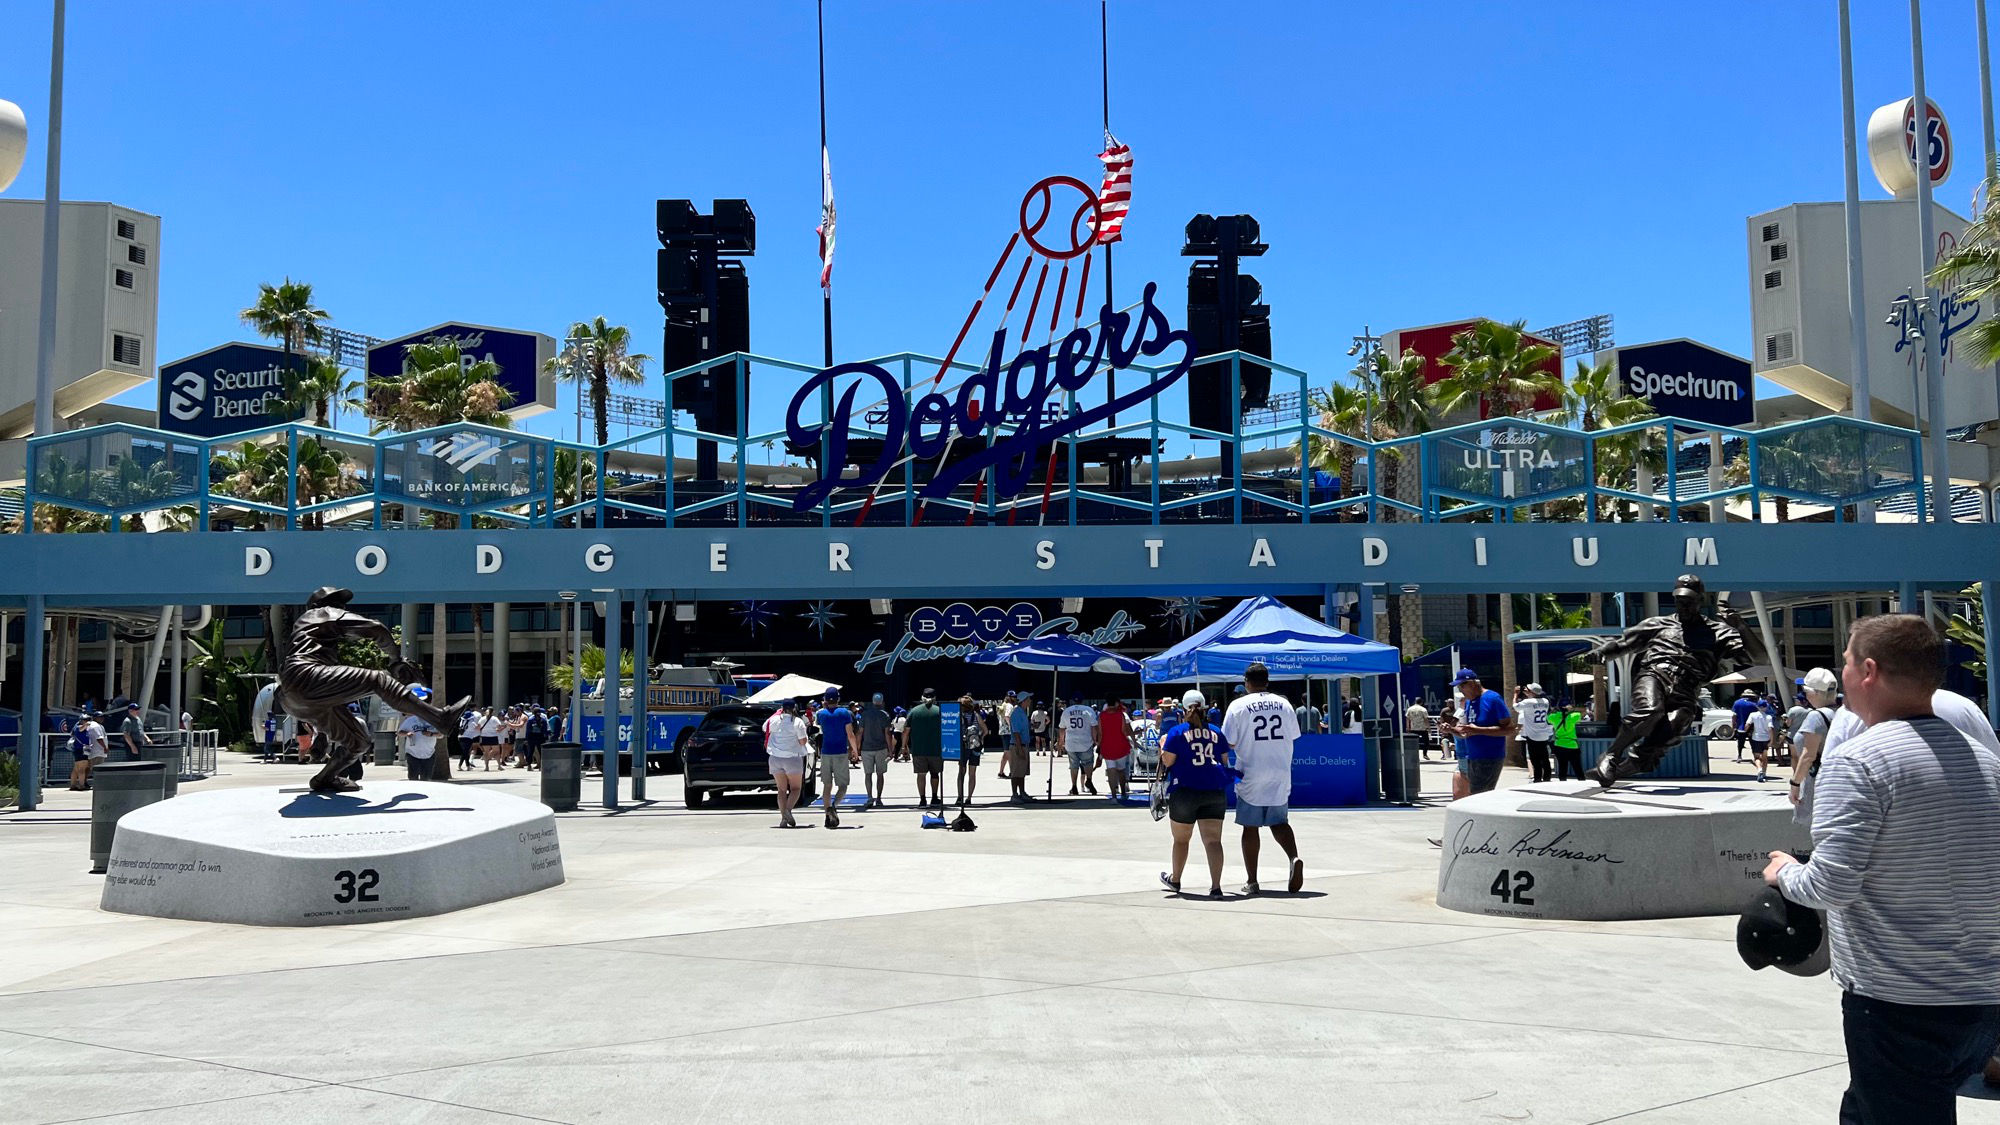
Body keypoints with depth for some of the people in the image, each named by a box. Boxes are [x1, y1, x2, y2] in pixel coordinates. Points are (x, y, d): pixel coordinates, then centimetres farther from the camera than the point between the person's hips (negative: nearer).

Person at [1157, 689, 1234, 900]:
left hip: (1186, 790, -3)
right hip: (1215, 791, 3)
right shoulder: (1216, 733, 10)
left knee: (1181, 838, 15)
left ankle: (1175, 880, 32)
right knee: (1213, 840, -1)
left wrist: (1162, 747, 14)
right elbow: (1225, 762, 15)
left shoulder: (1177, 732, -3)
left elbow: (1167, 762, -4)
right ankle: (1216, 886, -9)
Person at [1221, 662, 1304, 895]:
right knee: (1279, 822, 16)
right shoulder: (1283, 704, 4)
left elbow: (1227, 743, -8)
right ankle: (1294, 859, -11)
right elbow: (1293, 736, 11)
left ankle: (1252, 881, 9)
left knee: (1250, 827, 6)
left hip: (1251, 776, -3)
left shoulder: (1238, 706, -8)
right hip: (1281, 775, 3)